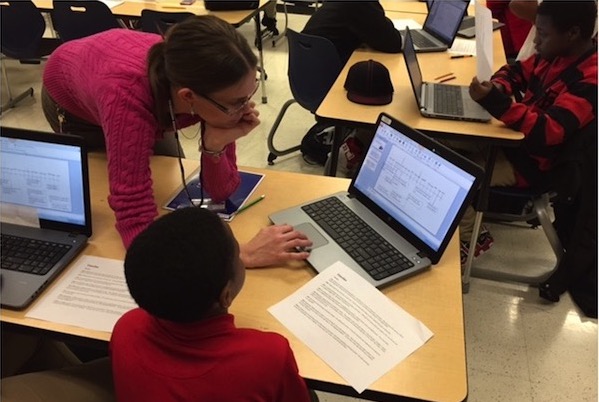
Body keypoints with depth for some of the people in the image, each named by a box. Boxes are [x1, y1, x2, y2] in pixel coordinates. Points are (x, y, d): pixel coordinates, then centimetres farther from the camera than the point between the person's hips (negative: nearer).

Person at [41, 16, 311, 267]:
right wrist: (242, 254, -54)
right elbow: (138, 231, -50)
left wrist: (214, 146, -44)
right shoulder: (127, 98, -50)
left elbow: (221, 193, -25)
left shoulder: (215, 83, -36)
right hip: (71, 101, -3)